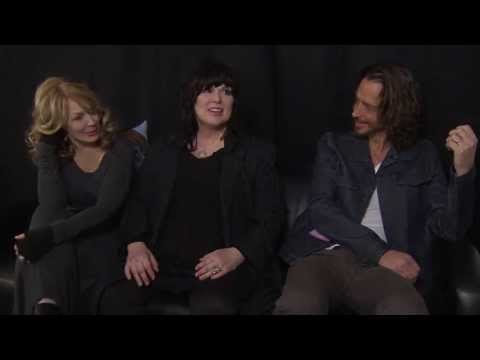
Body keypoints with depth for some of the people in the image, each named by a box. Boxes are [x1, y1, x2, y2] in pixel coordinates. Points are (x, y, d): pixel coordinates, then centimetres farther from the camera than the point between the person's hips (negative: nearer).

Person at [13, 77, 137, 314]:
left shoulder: (120, 150, -10)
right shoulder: (53, 152, 0)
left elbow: (105, 209, -23)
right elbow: (52, 207, -17)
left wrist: (48, 236, -34)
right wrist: (46, 147, -17)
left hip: (105, 237, -3)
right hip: (66, 236, 3)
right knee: (45, 215, -31)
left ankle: (48, 304, -23)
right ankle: (46, 303, -41)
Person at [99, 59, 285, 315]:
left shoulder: (257, 153, 11)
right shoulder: (163, 151, 20)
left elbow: (270, 219, 4)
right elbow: (138, 203, 18)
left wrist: (236, 254, -13)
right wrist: (135, 244, -3)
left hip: (218, 265, -2)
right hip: (161, 262, 3)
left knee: (213, 307, -35)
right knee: (116, 299, -26)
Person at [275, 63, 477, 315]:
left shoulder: (423, 156, 14)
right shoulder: (334, 145, 15)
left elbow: (449, 228, 6)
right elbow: (320, 209, 0)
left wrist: (463, 170, -12)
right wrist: (380, 252, -12)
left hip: (379, 266, 0)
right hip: (321, 255, 0)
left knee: (406, 309, -37)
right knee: (295, 307, -36)